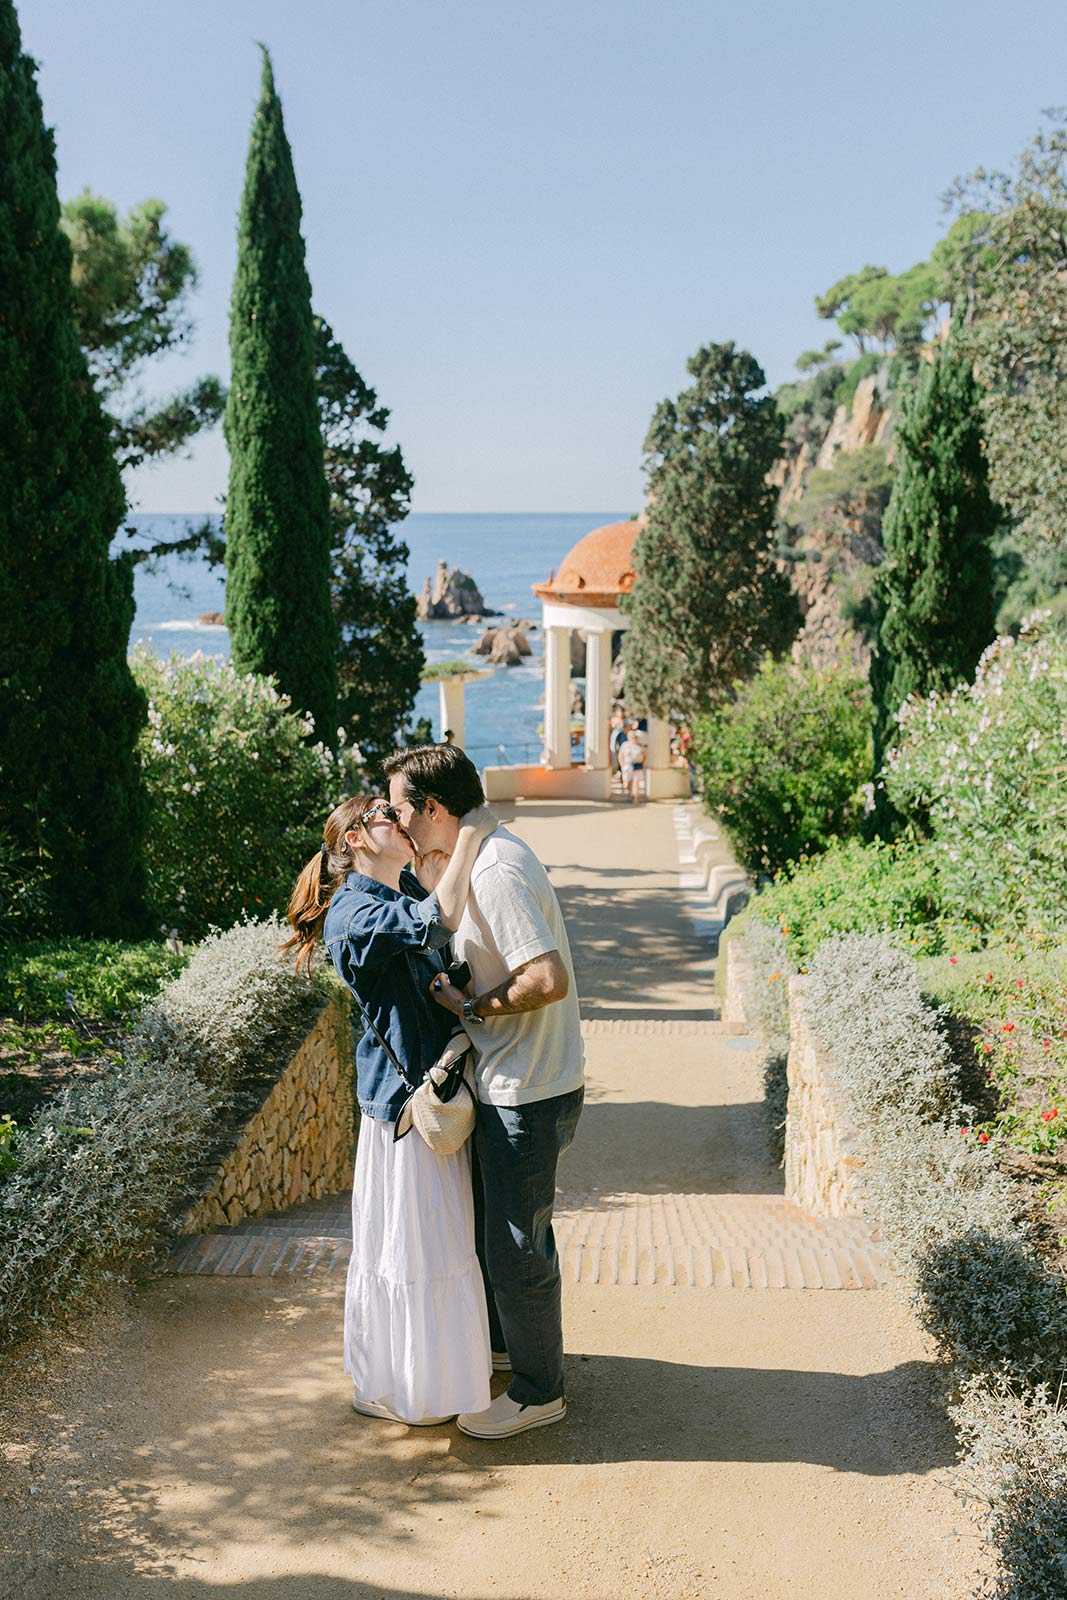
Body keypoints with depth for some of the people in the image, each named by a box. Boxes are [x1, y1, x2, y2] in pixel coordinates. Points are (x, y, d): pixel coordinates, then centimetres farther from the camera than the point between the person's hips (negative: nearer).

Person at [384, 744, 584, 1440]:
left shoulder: (495, 872, -24)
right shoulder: (495, 851, 8)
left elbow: (549, 979, -30)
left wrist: (470, 1008, -18)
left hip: (529, 1092, -10)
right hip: (515, 1083, 10)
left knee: (517, 1242, 4)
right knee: (495, 1221, 25)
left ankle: (538, 1391, 21)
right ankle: (504, 1339, 45)